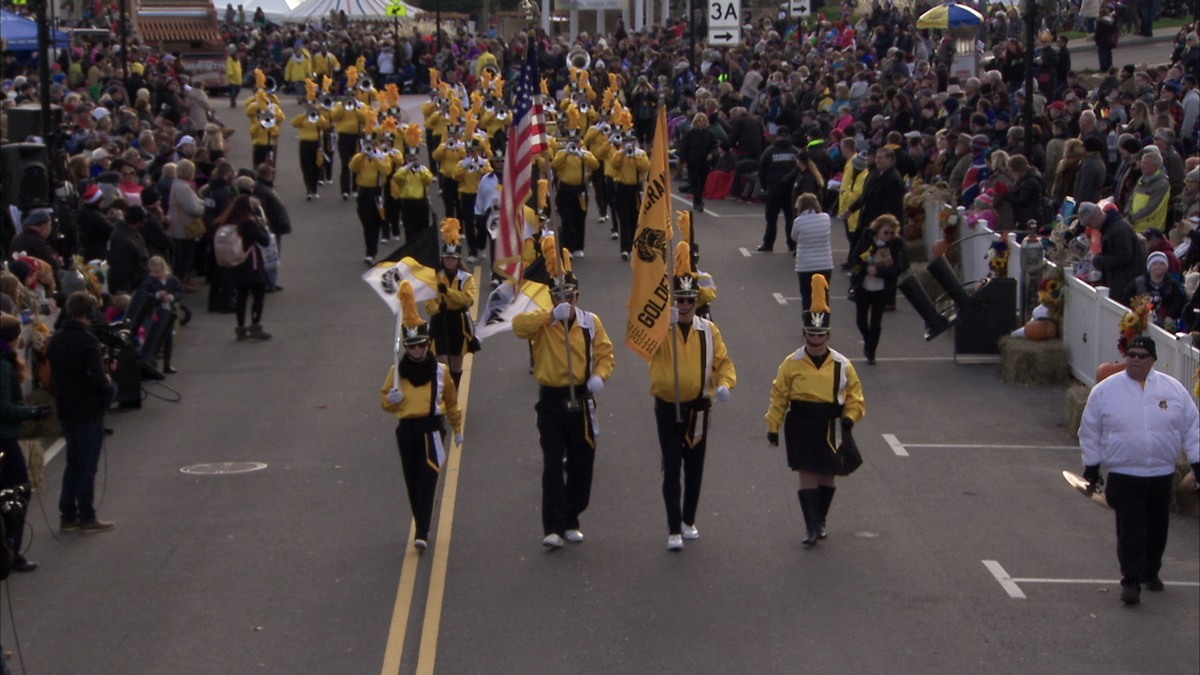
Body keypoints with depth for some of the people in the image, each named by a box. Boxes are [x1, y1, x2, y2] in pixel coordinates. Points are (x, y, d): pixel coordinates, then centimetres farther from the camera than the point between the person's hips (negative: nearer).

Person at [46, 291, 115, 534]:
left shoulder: (55, 339, 6)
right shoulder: (87, 341, -19)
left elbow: (53, 374, 12)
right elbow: (98, 378, -22)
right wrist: (108, 384, -3)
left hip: (66, 411, 7)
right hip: (89, 411, -7)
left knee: (73, 463, 15)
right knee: (87, 464, 0)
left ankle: (68, 516, 15)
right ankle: (86, 518, 3)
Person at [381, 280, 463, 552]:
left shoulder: (440, 371, 3)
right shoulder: (398, 370, 5)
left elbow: (452, 402, 14)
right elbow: (385, 399, 12)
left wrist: (458, 428, 18)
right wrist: (391, 399, -12)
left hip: (432, 430, -2)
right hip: (407, 429, 2)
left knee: (427, 482, -12)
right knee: (412, 481, 10)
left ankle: (421, 534, -18)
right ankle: (421, 526, 25)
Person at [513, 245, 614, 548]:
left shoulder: (590, 322, 3)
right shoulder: (543, 322, -4)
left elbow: (605, 352, 5)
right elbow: (518, 324, -24)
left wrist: (600, 376, -15)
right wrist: (553, 315, -35)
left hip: (581, 401, 3)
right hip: (551, 401, -3)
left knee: (581, 465, 9)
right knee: (552, 466, -9)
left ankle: (571, 522, 24)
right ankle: (553, 529, -11)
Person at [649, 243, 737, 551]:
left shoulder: (708, 329, 2)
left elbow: (723, 361, 6)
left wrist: (724, 384, -14)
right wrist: (666, 321, -48)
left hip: (698, 409, 3)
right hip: (668, 408, -3)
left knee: (694, 468, 13)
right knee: (672, 469, -5)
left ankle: (689, 520, 29)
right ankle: (674, 530, -2)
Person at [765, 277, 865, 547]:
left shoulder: (842, 365, 0)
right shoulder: (792, 363, -2)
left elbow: (855, 396, 6)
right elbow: (779, 397, 3)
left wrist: (850, 417, -12)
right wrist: (773, 427, 3)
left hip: (831, 428, 2)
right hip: (802, 426, -2)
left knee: (828, 475, 10)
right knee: (807, 474, -6)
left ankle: (820, 520, 28)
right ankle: (811, 526, -4)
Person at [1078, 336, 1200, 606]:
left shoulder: (1173, 389, 2)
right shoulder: (1106, 390, -2)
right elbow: (1090, 430, 6)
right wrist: (1091, 465, 7)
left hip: (1162, 475, 3)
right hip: (1124, 477, -3)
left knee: (1157, 528, 13)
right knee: (1130, 530, -9)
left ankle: (1150, 572, 32)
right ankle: (1130, 581, -6)